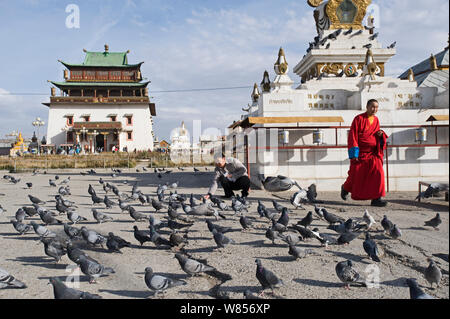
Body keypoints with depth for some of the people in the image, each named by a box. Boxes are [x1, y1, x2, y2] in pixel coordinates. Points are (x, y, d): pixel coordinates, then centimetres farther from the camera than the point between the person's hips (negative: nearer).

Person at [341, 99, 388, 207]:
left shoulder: (376, 120, 10)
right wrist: (354, 154, -17)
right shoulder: (359, 119, -8)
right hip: (360, 153, -4)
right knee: (355, 175, 6)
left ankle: (376, 199, -10)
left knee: (378, 172, -14)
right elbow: (352, 136, -11)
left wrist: (380, 134, -2)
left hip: (373, 153, 4)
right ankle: (345, 188, 37)